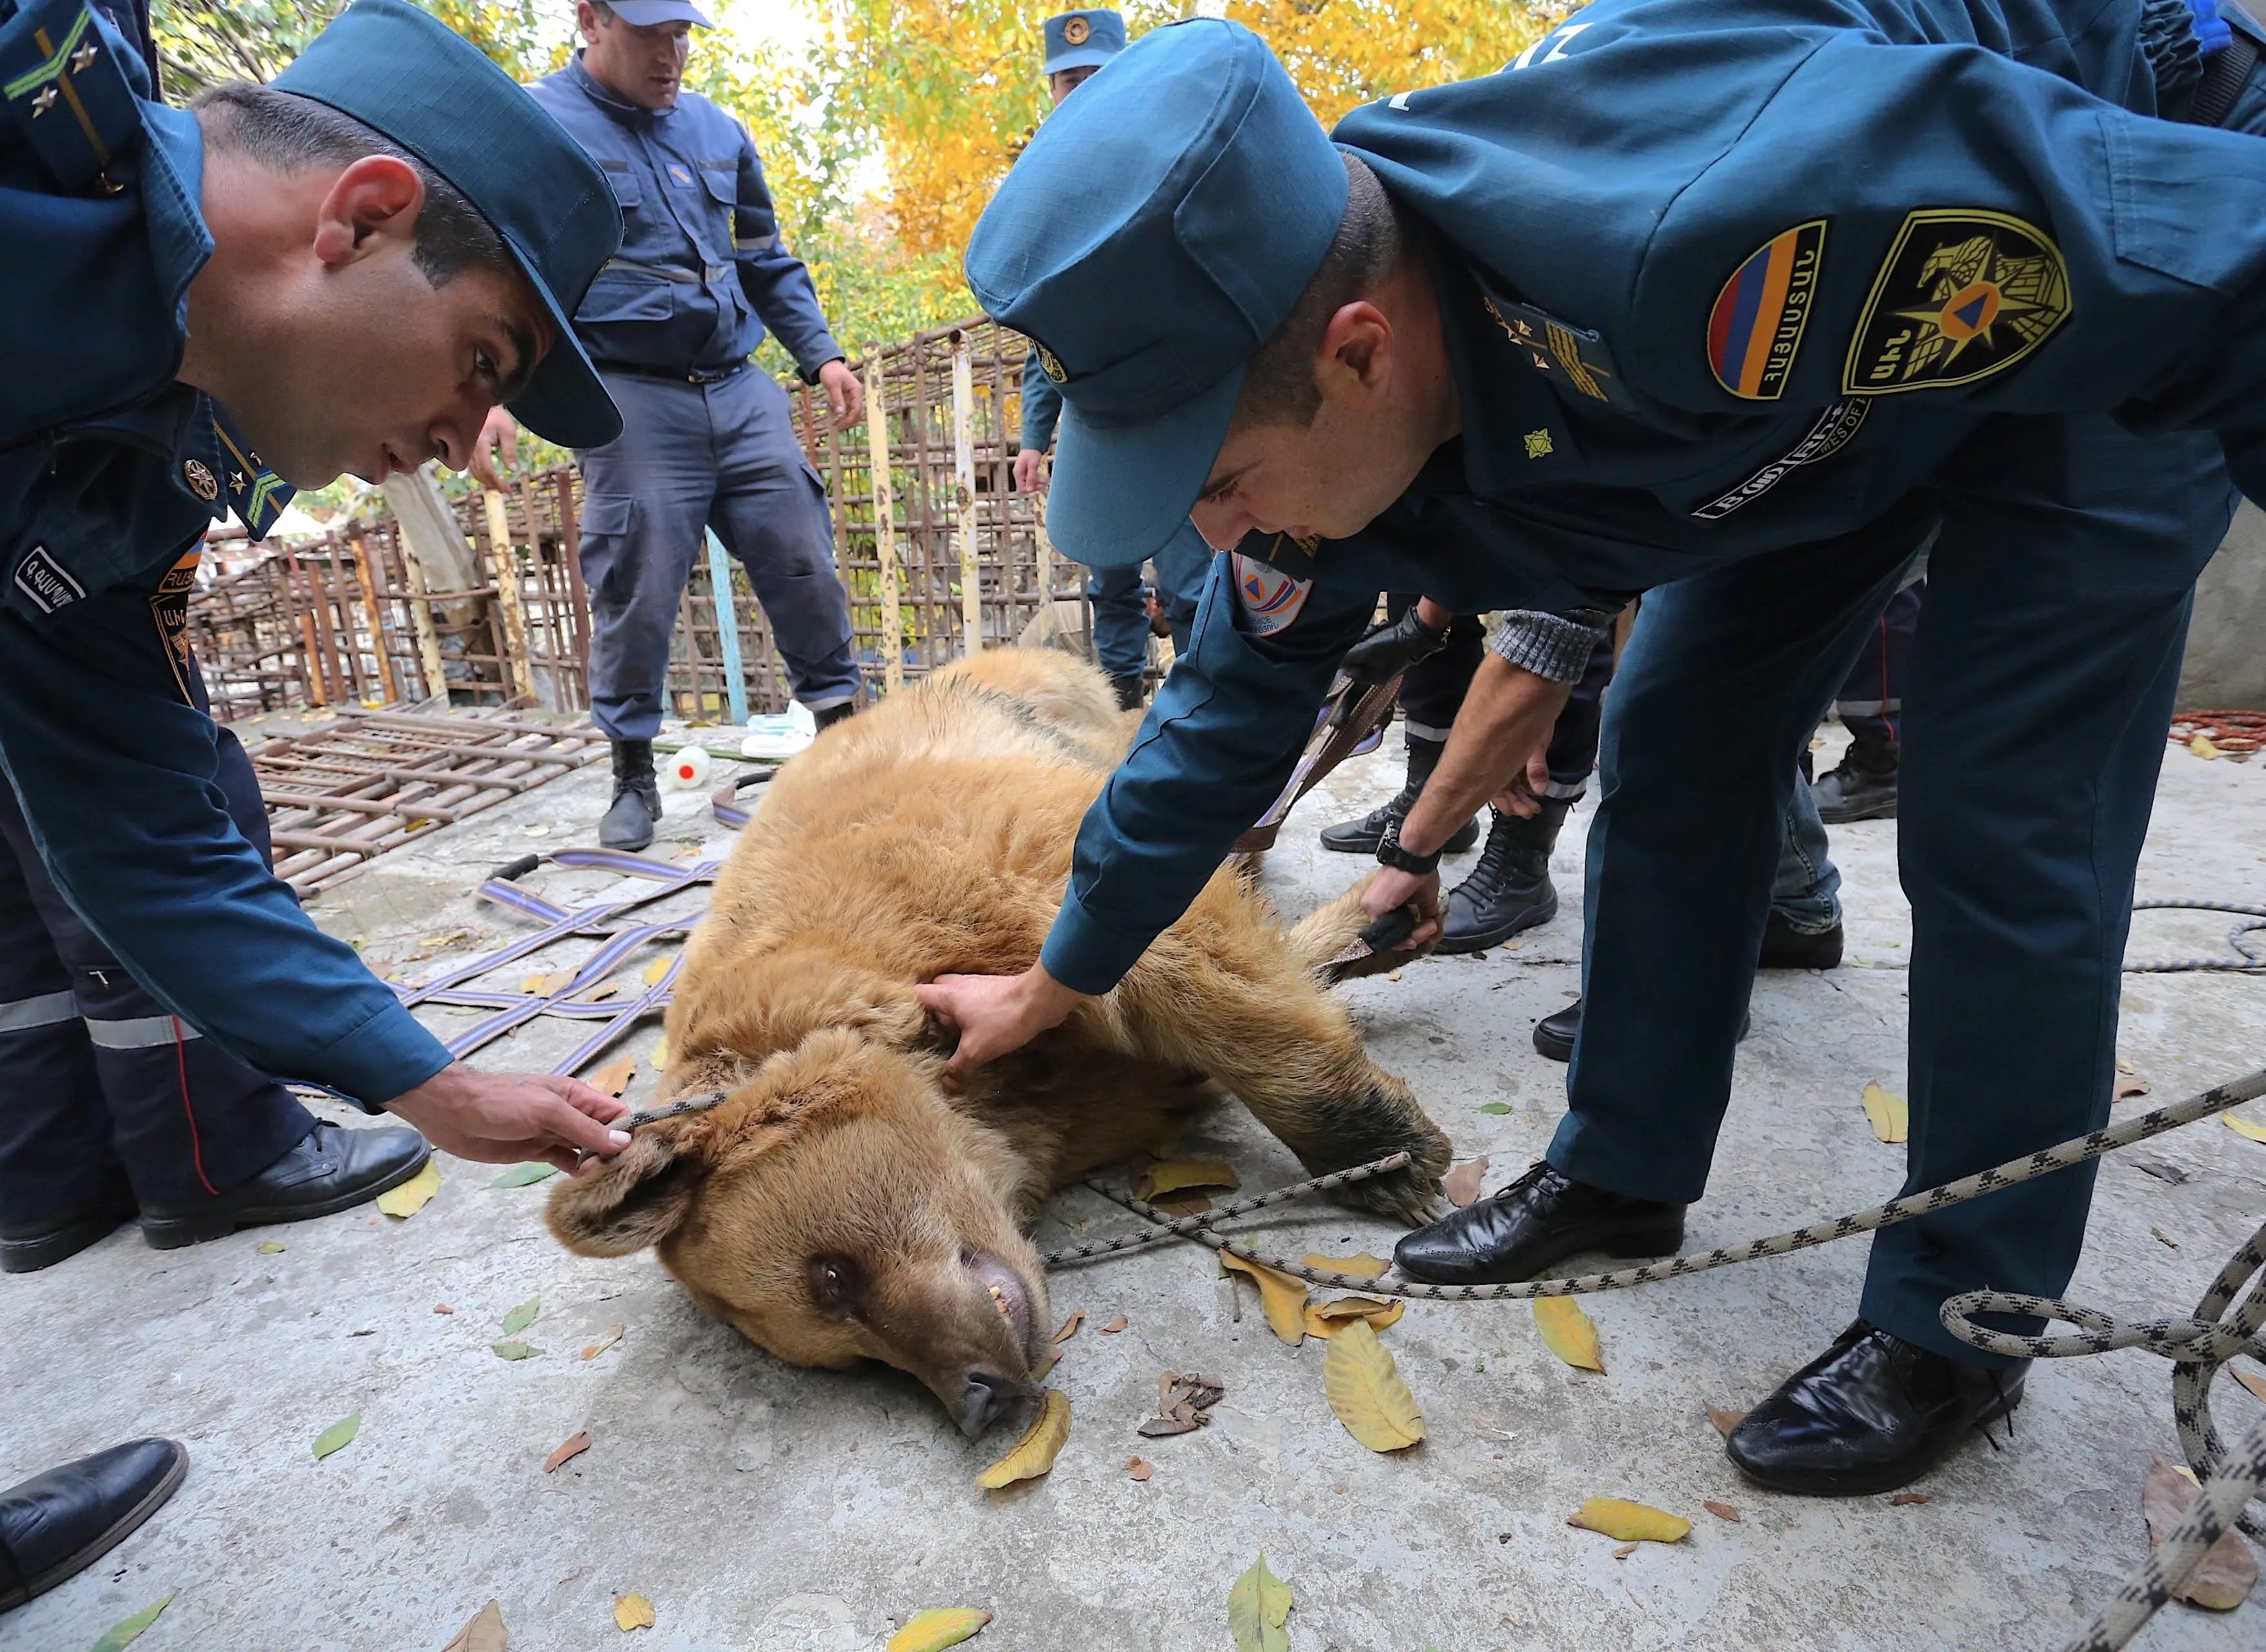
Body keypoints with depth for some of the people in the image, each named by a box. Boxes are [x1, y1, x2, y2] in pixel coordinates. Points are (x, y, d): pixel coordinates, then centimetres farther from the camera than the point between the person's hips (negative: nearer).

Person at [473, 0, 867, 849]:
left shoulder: (717, 130, 16)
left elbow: (769, 262, 24)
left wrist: (821, 355, 14)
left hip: (742, 391, 5)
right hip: (630, 401, -4)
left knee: (803, 563, 0)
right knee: (636, 594, -4)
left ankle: (843, 725, 14)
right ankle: (633, 776, 11)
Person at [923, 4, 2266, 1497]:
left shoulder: (1707, 234, -45)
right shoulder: (1312, 414, -21)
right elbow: (1227, 720, -10)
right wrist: (1047, 990, -2)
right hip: (1817, 387, 5)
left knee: (2002, 822, -14)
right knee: (1672, 752, -2)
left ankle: (1956, 1331, 3)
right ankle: (1622, 1173, 14)